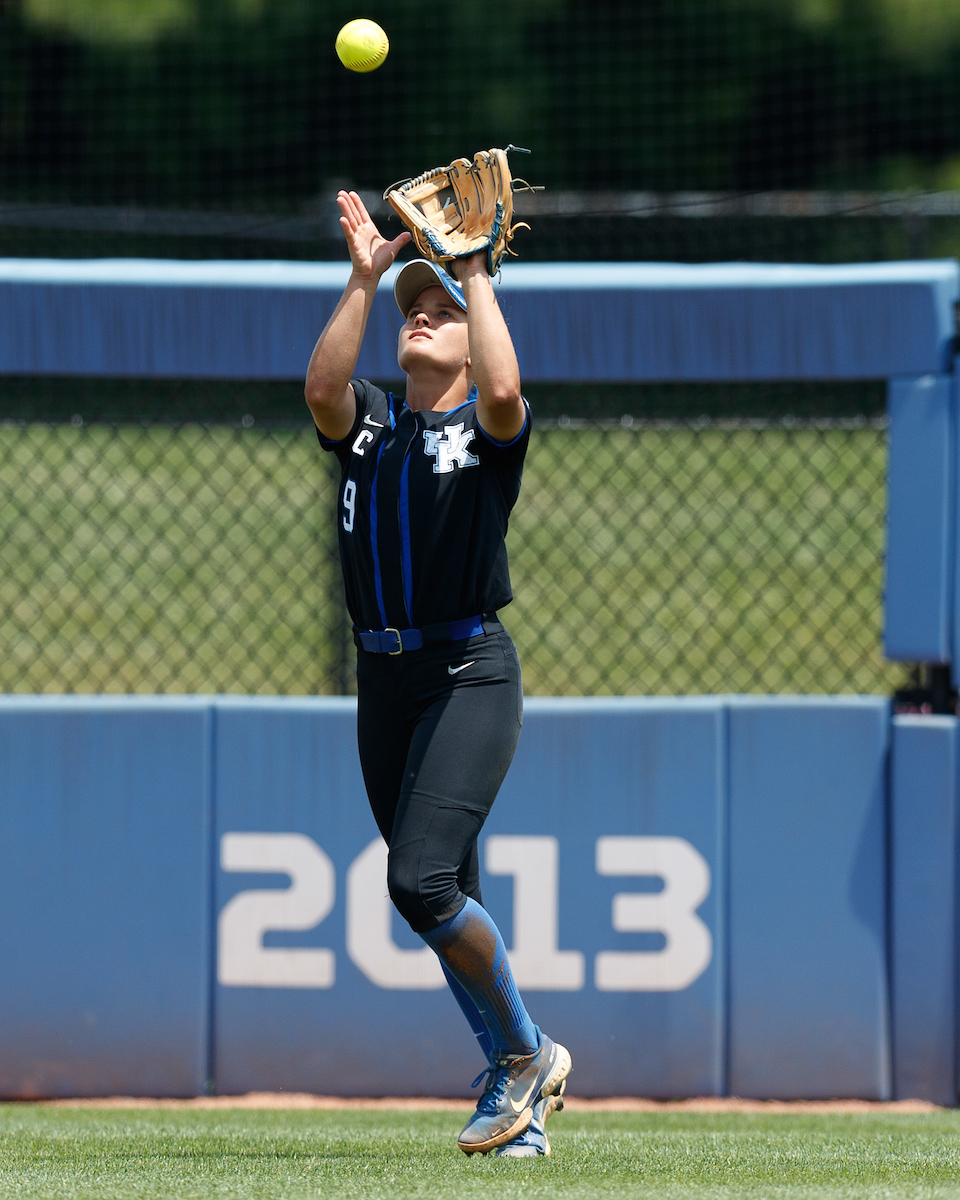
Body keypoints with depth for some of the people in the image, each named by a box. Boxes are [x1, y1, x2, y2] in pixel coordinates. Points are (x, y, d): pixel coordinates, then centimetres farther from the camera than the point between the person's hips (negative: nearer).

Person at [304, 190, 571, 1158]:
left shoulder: (486, 430, 0)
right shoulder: (368, 424, 12)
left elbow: (503, 389, -24)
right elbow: (321, 387, -10)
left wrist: (476, 274, -16)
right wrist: (363, 279, -13)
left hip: (470, 675, -6)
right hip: (383, 679, 6)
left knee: (423, 880, -19)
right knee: (447, 901, 8)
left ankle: (525, 1052, 0)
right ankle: (520, 1096, 17)